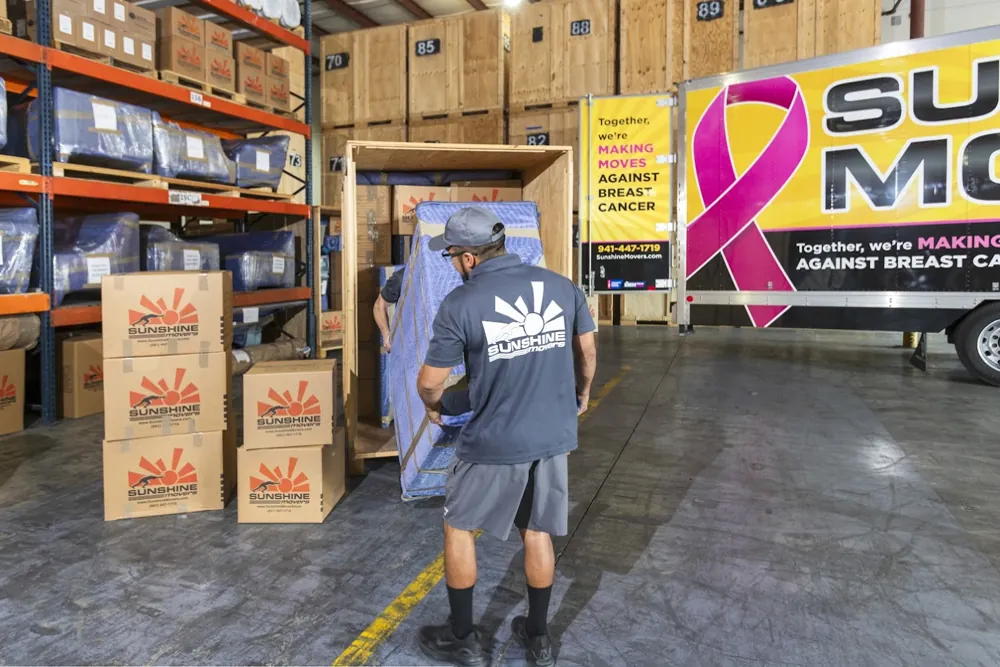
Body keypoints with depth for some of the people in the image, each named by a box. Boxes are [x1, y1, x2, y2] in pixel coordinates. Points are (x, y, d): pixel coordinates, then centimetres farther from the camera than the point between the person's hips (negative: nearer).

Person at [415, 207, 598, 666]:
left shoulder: (460, 304, -15)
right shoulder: (562, 286, -2)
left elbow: (429, 382, -8)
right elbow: (587, 352, 10)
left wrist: (433, 406, 15)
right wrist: (582, 394, 28)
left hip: (494, 442, -4)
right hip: (554, 436, 5)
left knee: (458, 527, 18)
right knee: (537, 531, 21)